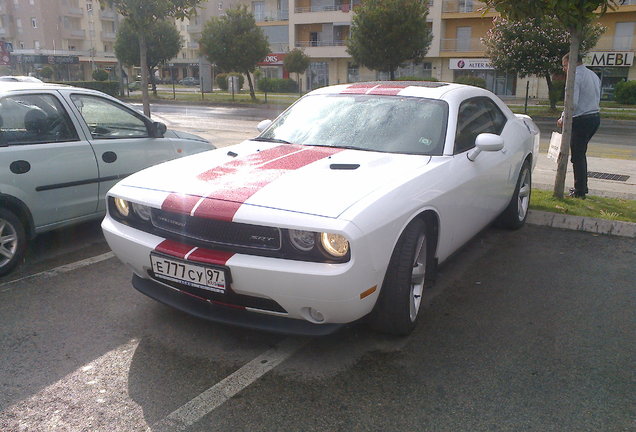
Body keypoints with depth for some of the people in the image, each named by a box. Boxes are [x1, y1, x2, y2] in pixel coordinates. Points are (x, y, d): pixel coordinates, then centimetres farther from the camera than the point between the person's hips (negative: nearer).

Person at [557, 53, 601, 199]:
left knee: (577, 156, -1)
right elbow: (597, 98, 20)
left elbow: (573, 102, -22)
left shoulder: (575, 76, -13)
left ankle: (579, 192, 3)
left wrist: (563, 118, -8)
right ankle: (582, 187, 26)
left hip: (581, 120, -9)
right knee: (581, 154, 20)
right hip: (595, 117, 9)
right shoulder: (594, 75, 17)